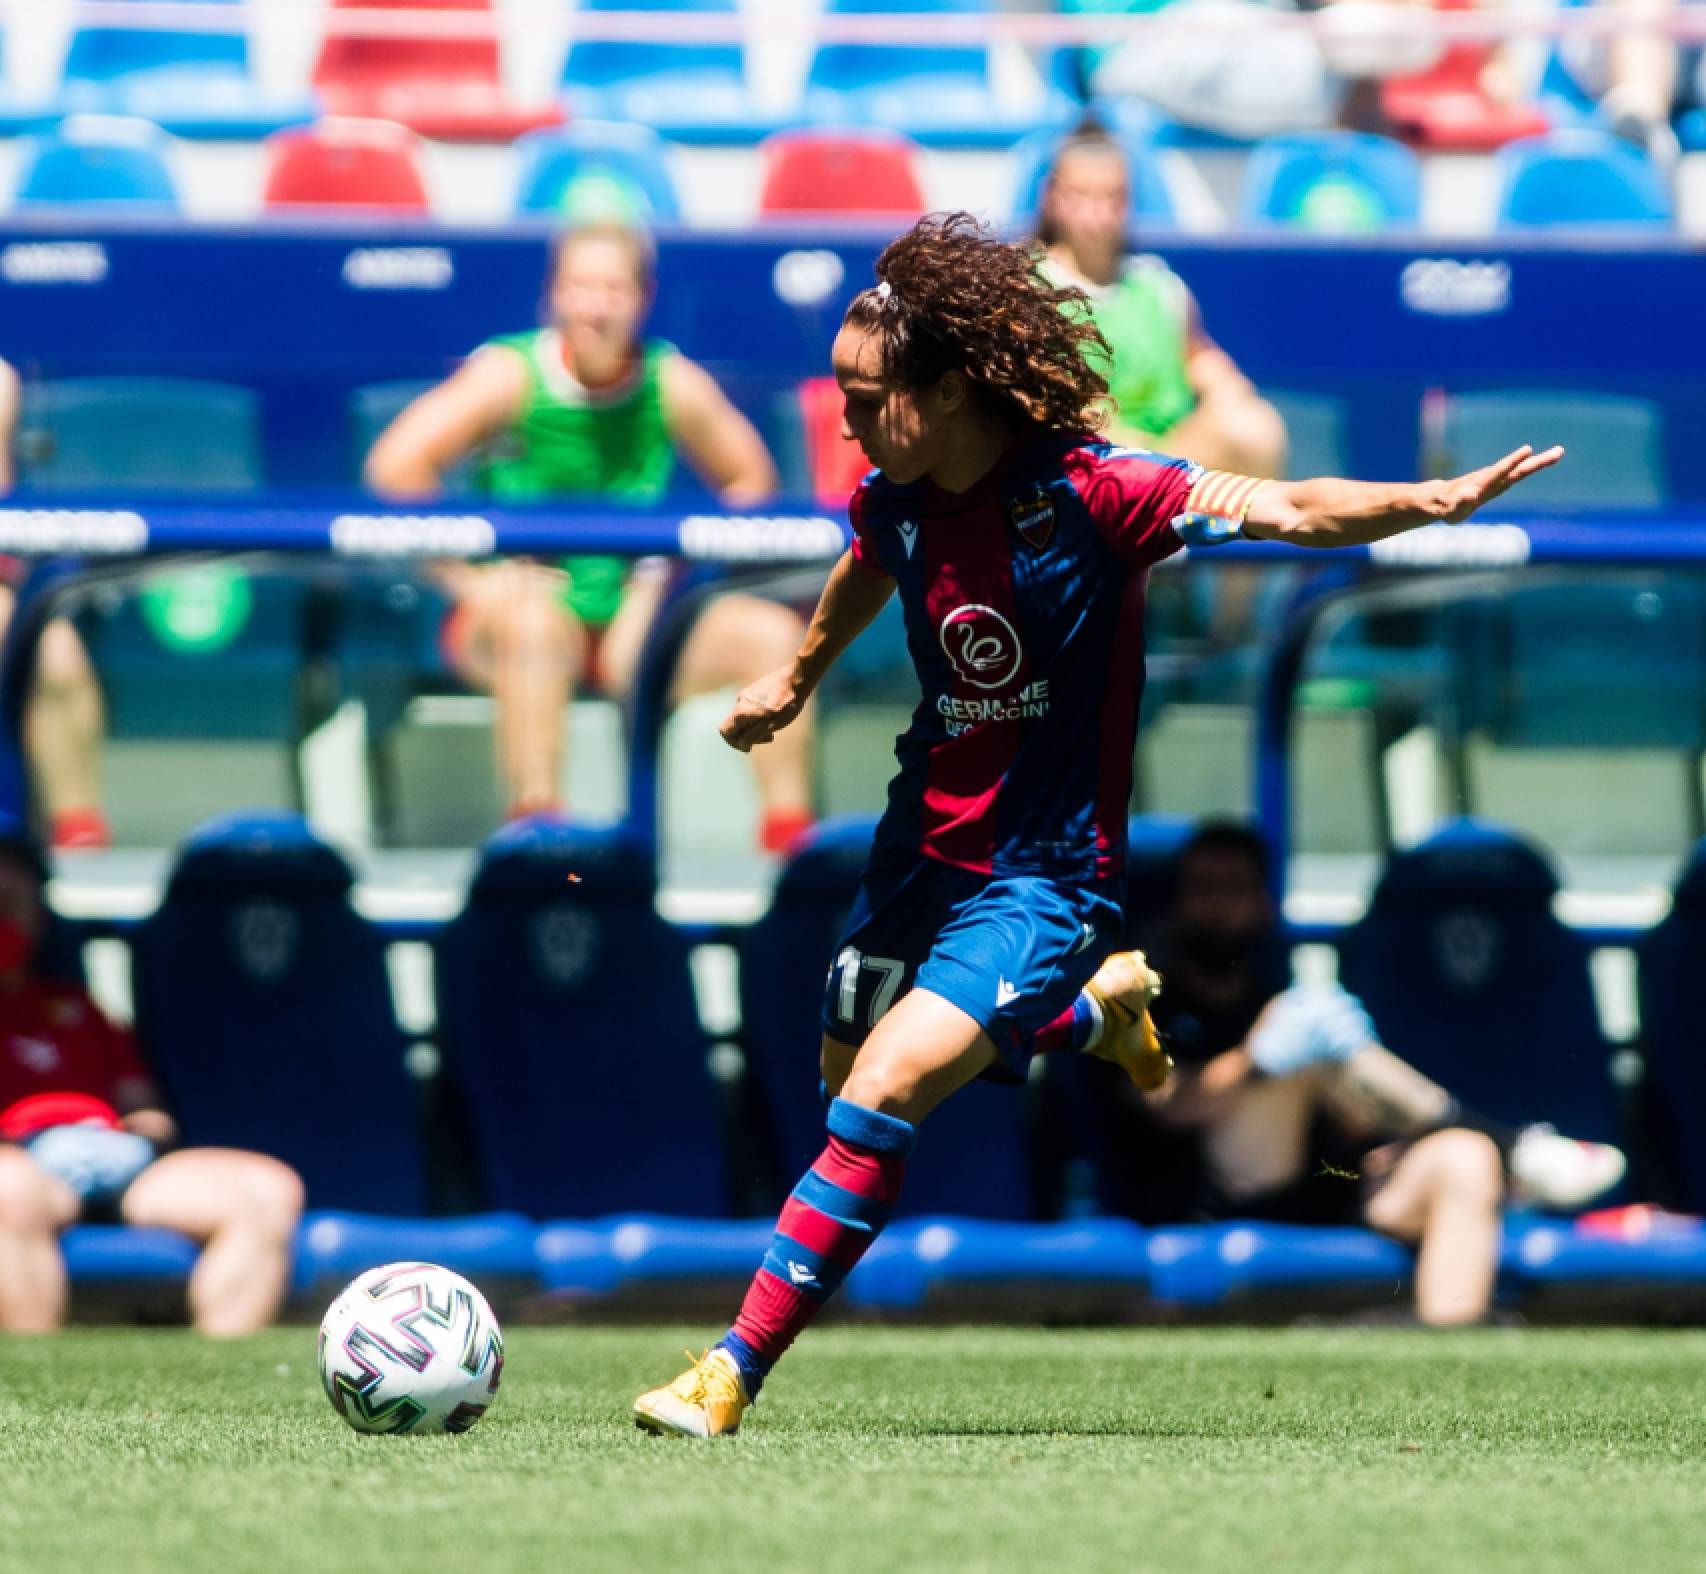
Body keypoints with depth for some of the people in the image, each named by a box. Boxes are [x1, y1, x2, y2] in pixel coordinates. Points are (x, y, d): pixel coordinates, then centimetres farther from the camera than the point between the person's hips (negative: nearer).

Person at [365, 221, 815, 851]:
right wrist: (469, 575, -18)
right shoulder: (512, 374, -9)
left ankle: (789, 831, -16)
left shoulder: (675, 386, 0)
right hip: (516, 602, -4)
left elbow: (748, 480, 14)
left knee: (773, 633, -15)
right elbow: (394, 466, -14)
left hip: (628, 620, 4)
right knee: (538, 624, -39)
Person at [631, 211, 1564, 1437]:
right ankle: (1098, 1009, 41)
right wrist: (796, 678, 36)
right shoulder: (897, 502, -4)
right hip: (925, 843, 7)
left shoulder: (1085, 493, -22)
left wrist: (1432, 500, -43)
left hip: (1045, 873, -7)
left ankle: (736, 1373, -14)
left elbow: (1286, 510, -28)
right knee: (849, 1073, 22)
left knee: (882, 1099, -20)